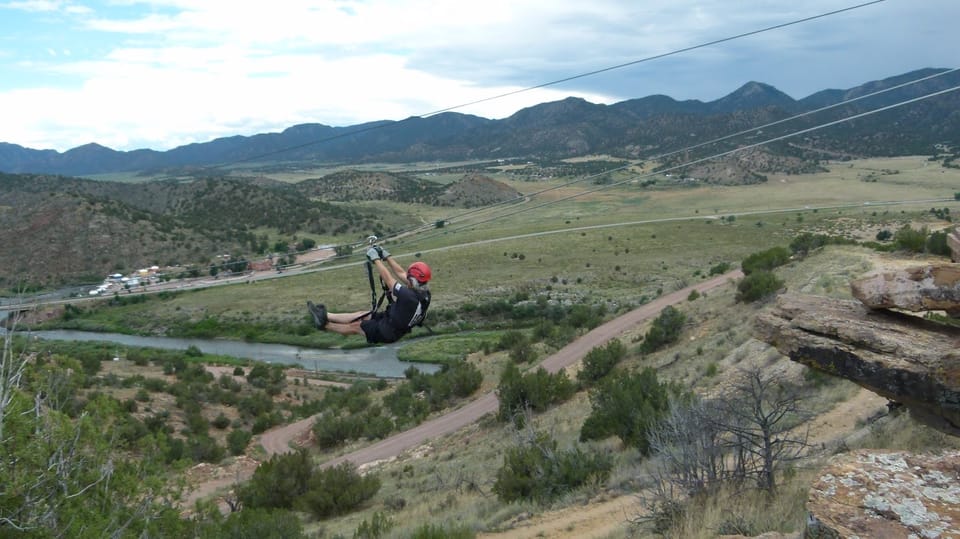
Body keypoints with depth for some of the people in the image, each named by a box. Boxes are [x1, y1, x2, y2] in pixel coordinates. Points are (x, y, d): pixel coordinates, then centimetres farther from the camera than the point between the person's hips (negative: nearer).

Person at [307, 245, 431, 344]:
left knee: (355, 326, 10)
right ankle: (326, 316, 22)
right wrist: (386, 256, -2)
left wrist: (375, 259, -16)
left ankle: (325, 325, 28)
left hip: (389, 331, -8)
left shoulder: (409, 296, -36)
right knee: (363, 314, 14)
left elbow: (388, 278, -26)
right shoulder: (424, 293, -12)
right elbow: (400, 273, -4)